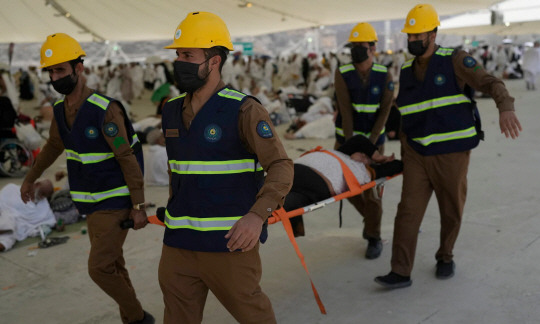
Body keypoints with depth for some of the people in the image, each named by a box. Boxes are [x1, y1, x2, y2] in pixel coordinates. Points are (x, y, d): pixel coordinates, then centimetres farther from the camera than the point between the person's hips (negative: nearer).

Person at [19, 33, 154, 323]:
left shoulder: (106, 109, -24)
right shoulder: (61, 110, 3)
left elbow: (128, 160, -23)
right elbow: (54, 146, 21)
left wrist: (139, 207, -22)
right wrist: (30, 179, 33)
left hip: (116, 202, -8)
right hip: (93, 203, 8)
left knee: (99, 269, -8)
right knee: (111, 266, 14)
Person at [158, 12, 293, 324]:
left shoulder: (244, 110, -12)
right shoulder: (172, 112, 8)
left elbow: (281, 167, -19)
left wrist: (258, 215, -35)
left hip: (229, 241, -5)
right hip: (178, 245, 6)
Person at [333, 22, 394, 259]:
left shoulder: (385, 75, -9)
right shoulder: (342, 74, -12)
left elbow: (384, 112, -12)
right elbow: (346, 111, -19)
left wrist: (370, 143, -21)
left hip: (373, 139, -1)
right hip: (346, 137, 1)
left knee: (371, 188, -2)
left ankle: (374, 238, 14)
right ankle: (370, 216, 32)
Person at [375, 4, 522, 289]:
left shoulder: (454, 61, -6)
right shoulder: (406, 71, 9)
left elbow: (490, 83, -17)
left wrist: (505, 108, -38)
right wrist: (403, 154, 14)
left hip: (451, 153, -3)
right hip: (417, 155, 4)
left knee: (451, 211, 11)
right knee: (408, 210, -3)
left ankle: (445, 257, 35)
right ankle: (400, 273, 1)